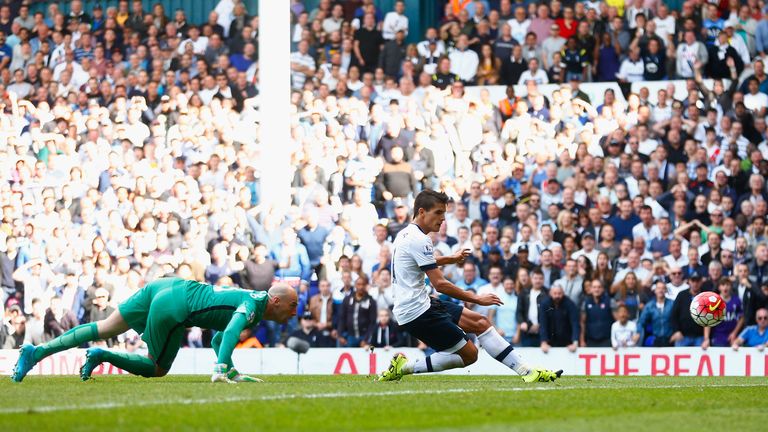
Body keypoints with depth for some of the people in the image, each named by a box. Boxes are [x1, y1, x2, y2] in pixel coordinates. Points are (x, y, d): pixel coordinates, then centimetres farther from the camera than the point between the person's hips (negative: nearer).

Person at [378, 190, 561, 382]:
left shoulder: (406, 234, 13)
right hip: (417, 312, -11)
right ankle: (405, 367, -4)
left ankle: (526, 371, 2)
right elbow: (440, 284, -20)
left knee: (480, 323, 7)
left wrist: (450, 259, 44)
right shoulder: (419, 240, -18)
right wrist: (476, 299, -14)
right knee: (469, 354, -7)